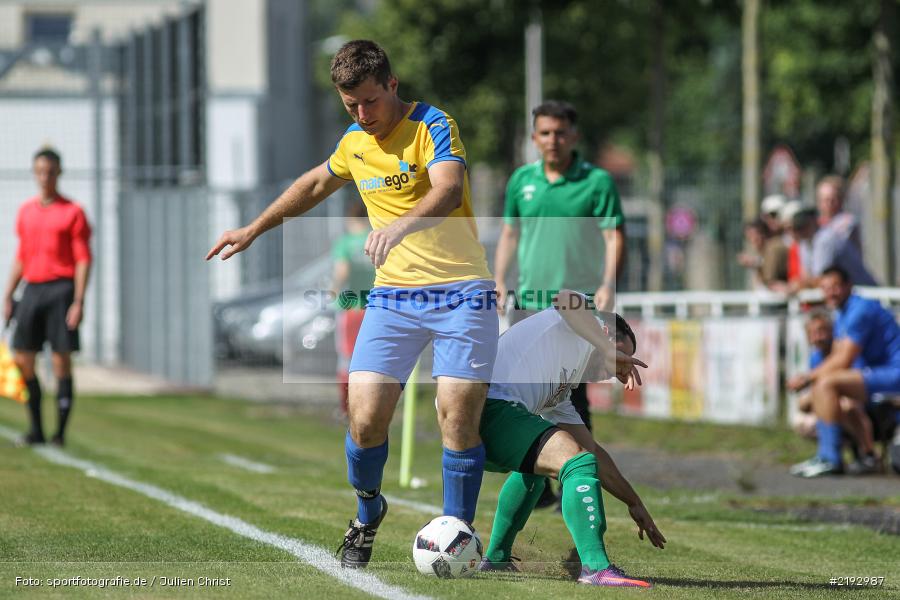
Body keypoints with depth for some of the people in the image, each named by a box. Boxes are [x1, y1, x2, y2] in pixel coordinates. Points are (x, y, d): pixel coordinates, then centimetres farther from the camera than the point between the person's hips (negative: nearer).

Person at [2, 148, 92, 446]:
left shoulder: (72, 212, -1)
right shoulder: (26, 211, 15)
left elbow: (83, 260, -5)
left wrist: (79, 301, -13)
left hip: (61, 288, -5)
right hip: (32, 288, 5)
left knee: (61, 360, -5)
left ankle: (60, 431, 0)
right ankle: (36, 429, 10)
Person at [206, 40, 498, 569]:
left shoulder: (433, 126, -11)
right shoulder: (355, 142, 11)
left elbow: (448, 191, -30)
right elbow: (317, 182, 32)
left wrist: (402, 226, -48)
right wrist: (254, 230, 36)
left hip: (461, 292, -5)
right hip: (393, 295, 5)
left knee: (459, 418, -13)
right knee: (365, 419, -9)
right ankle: (367, 515, 18)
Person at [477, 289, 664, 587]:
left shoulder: (560, 397, 34)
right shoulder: (584, 329, 12)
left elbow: (593, 452, 36)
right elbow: (565, 298, -12)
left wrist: (634, 504, 34)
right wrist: (609, 351, -12)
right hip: (491, 403, -10)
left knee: (535, 466, 37)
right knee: (577, 461, -18)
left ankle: (496, 557, 36)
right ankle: (595, 567, -27)